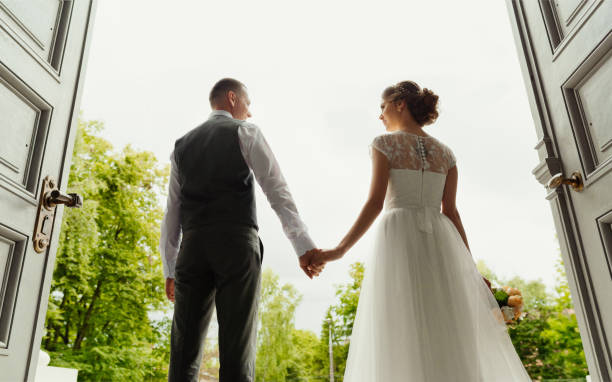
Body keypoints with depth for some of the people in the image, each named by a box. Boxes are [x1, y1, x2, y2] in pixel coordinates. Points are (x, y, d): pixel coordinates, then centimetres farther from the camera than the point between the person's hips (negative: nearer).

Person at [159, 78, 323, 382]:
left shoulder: (182, 145, 22)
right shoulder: (245, 133, 9)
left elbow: (172, 211, 19)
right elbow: (276, 189, -5)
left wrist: (170, 269, 21)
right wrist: (304, 245, -11)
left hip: (192, 248, 4)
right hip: (236, 243, -4)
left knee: (184, 357, 3)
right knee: (237, 357, -6)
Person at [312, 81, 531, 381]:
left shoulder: (384, 143, 5)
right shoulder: (445, 152, 18)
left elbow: (375, 202, -6)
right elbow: (451, 211, 10)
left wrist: (341, 250, -5)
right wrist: (471, 268, 11)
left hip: (399, 238, -4)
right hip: (441, 242, 5)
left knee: (403, 342, -6)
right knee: (456, 344, 4)